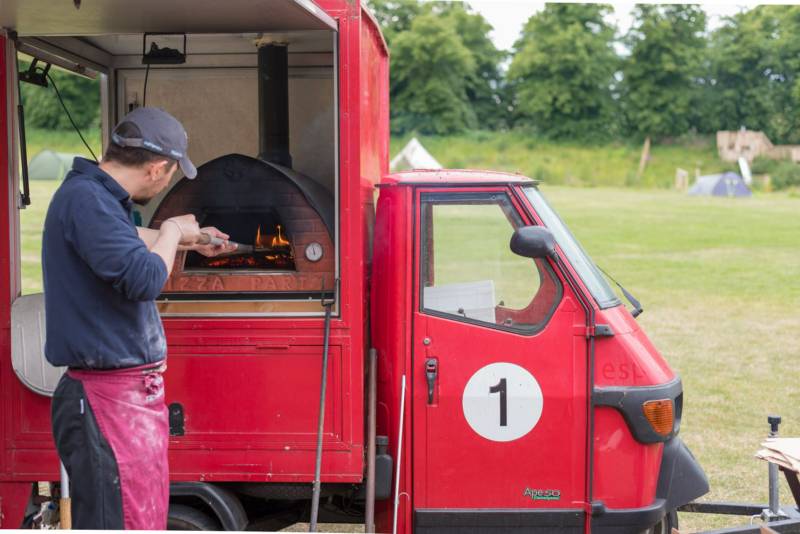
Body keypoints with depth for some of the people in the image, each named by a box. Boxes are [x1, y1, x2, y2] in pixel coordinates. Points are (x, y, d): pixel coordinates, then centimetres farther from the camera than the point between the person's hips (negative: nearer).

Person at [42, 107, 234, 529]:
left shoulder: (98, 196, 12)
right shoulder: (85, 199, -20)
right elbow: (143, 278, -29)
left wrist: (190, 240, 44)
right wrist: (173, 232, -11)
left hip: (135, 393, 11)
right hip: (111, 399, -11)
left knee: (148, 519, 19)